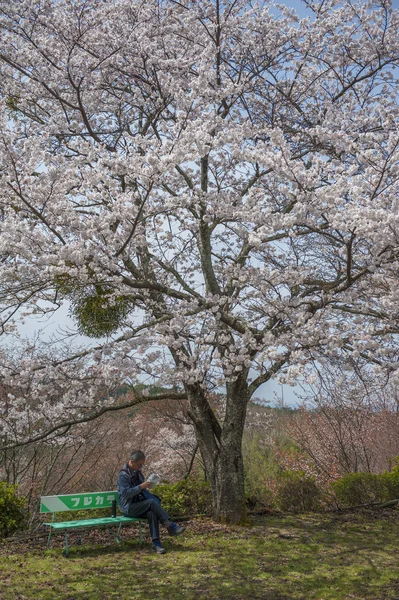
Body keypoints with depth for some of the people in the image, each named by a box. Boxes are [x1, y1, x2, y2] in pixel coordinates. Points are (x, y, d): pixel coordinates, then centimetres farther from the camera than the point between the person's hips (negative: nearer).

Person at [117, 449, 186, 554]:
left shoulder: (138, 472, 12)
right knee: (151, 502, -30)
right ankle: (171, 526, -26)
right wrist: (141, 486, -26)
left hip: (139, 505, 6)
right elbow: (125, 493, -21)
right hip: (128, 508, -6)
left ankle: (156, 543, -33)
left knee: (152, 514, -29)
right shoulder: (123, 475, -12)